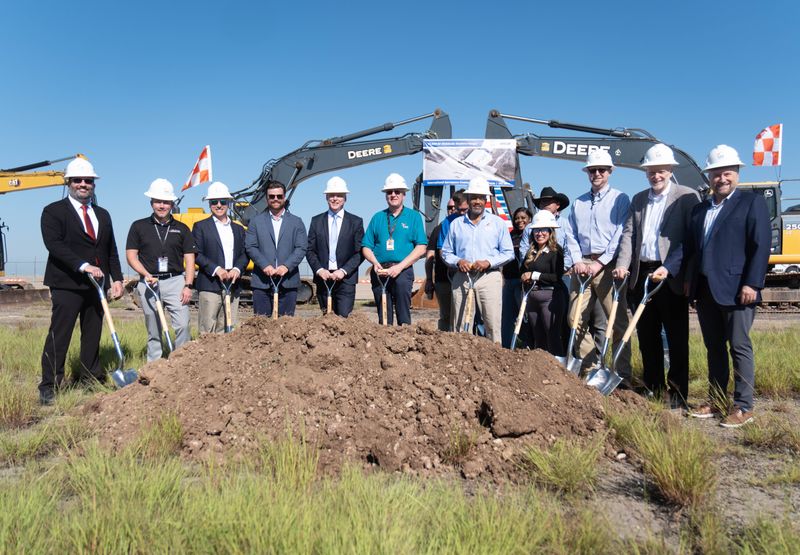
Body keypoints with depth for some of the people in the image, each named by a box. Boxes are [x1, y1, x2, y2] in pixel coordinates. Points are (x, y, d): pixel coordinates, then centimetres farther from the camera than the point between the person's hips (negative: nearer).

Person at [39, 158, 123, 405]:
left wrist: (117, 279, 8)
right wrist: (83, 266, -23)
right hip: (66, 285, -5)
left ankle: (92, 380, 17)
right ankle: (48, 387, 0)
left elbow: (111, 251, 18)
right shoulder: (53, 211, 0)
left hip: (96, 284, 6)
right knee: (59, 336, -5)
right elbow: (54, 244, -14)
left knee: (93, 335, 9)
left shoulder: (102, 215, 18)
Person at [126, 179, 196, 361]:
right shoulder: (139, 226, 8)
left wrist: (188, 285, -5)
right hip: (149, 283, 0)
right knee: (154, 331, 8)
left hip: (176, 281, 0)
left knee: (183, 325, -12)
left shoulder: (181, 228, 9)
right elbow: (131, 255, 4)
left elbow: (189, 259, 6)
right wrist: (146, 275, -11)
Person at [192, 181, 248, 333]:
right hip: (210, 285, -4)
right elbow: (196, 254, -3)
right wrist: (216, 269, -14)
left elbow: (244, 254, 13)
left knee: (229, 329, 6)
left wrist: (237, 269, -7)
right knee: (208, 327, -5)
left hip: (232, 285, 4)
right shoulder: (201, 227, 5)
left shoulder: (238, 229, 18)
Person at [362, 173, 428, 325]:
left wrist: (399, 267, -12)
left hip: (402, 272, -3)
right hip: (380, 272, 3)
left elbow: (421, 247, -3)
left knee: (403, 316, -8)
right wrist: (375, 263, -8)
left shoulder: (414, 216, 7)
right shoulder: (377, 218, 14)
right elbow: (366, 247, 12)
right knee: (384, 318, 6)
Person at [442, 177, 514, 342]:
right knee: (459, 325, 3)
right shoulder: (456, 224, 14)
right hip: (461, 278, 2)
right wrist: (458, 261, -7)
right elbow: (446, 252, 15)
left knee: (493, 324, -6)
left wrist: (488, 262, -10)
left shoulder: (498, 223, 9)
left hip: (489, 277, -2)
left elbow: (508, 252, 5)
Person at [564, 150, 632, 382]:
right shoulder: (578, 203, 18)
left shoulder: (620, 199, 4)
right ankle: (590, 367, 13)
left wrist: (600, 263, -13)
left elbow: (620, 235, -6)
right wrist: (577, 261, -2)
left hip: (607, 265, -5)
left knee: (618, 321, -4)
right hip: (582, 265, 5)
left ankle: (623, 375, 0)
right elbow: (571, 235, 14)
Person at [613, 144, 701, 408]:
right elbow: (628, 234, 9)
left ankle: (677, 393, 11)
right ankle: (653, 388, 22)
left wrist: (669, 268, -19)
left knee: (676, 338, 2)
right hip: (641, 275, 5)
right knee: (647, 336, 11)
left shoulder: (687, 197, -2)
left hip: (671, 277, -5)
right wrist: (622, 265, -6)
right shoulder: (638, 199, 15)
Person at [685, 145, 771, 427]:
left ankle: (743, 407, 7)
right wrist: (689, 279, 11)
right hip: (705, 289, 6)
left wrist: (751, 284, -15)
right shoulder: (699, 209, 17)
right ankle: (715, 401, 20)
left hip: (736, 289, -6)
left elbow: (761, 246, -9)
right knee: (714, 347, 12)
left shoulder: (752, 202, -1)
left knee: (739, 347, -1)